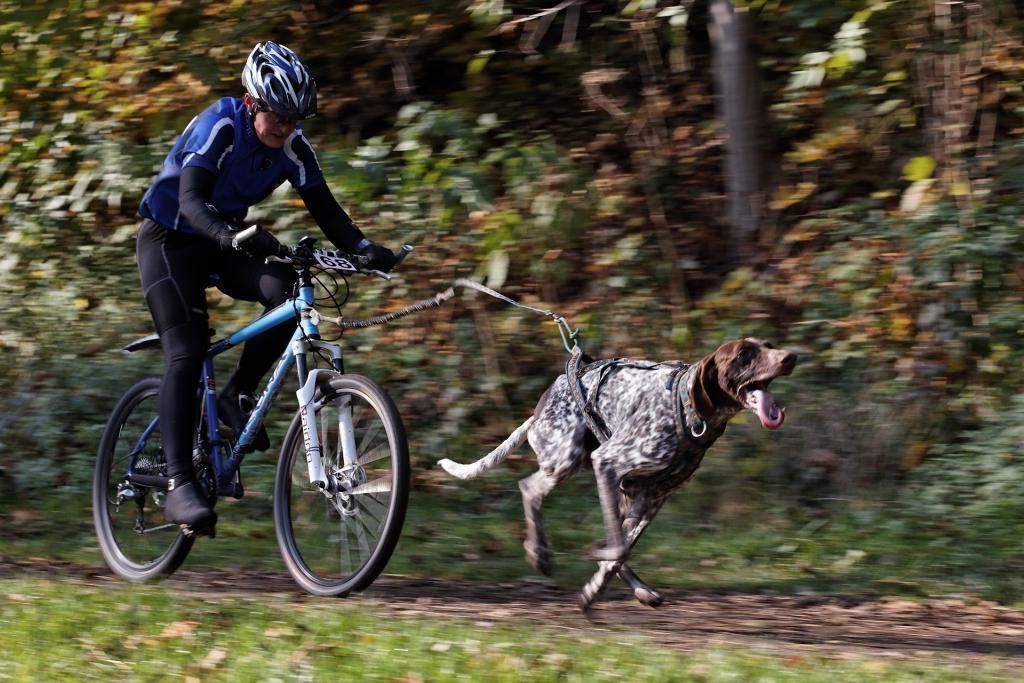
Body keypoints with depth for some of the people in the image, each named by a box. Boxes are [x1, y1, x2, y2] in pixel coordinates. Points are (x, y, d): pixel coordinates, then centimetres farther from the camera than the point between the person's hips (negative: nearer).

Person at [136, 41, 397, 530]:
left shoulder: (292, 145, -11)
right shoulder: (219, 127, -27)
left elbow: (324, 209, -11)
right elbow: (190, 200, -39)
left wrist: (364, 248, -29)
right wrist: (233, 236, -58)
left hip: (226, 240, 5)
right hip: (169, 237, -5)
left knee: (289, 292, -24)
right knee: (186, 353, -20)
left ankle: (237, 396, -5)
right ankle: (179, 485, -24)